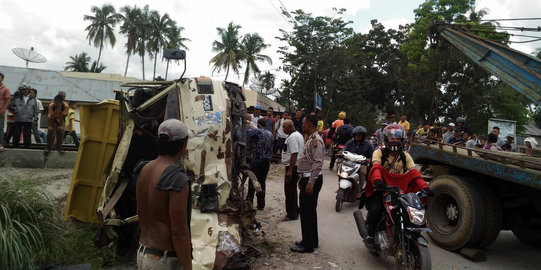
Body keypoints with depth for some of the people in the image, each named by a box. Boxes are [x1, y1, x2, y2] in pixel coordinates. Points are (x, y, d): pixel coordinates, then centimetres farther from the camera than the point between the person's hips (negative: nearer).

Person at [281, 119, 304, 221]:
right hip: (298, 166, 11)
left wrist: (290, 170, -26)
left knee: (290, 190, -4)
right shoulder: (299, 135, 16)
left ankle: (292, 214, 4)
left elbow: (294, 154, -25)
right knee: (292, 189, 19)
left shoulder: (292, 137, -18)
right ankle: (294, 211, 30)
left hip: (292, 167, -11)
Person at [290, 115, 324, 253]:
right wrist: (303, 179, 21)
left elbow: (318, 163, -23)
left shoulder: (316, 140, -16)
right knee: (309, 211, 17)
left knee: (307, 212, -4)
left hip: (312, 179, -11)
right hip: (308, 178, 11)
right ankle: (312, 240, 28)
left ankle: (308, 245, 6)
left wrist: (310, 183, -25)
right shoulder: (310, 139, 17)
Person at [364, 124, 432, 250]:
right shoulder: (379, 153, 2)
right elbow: (376, 167, -18)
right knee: (375, 209, -28)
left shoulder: (405, 156, 13)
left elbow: (414, 173, 0)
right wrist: (377, 180, -40)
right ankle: (370, 236, -5)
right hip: (380, 188, -3)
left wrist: (424, 187, -18)